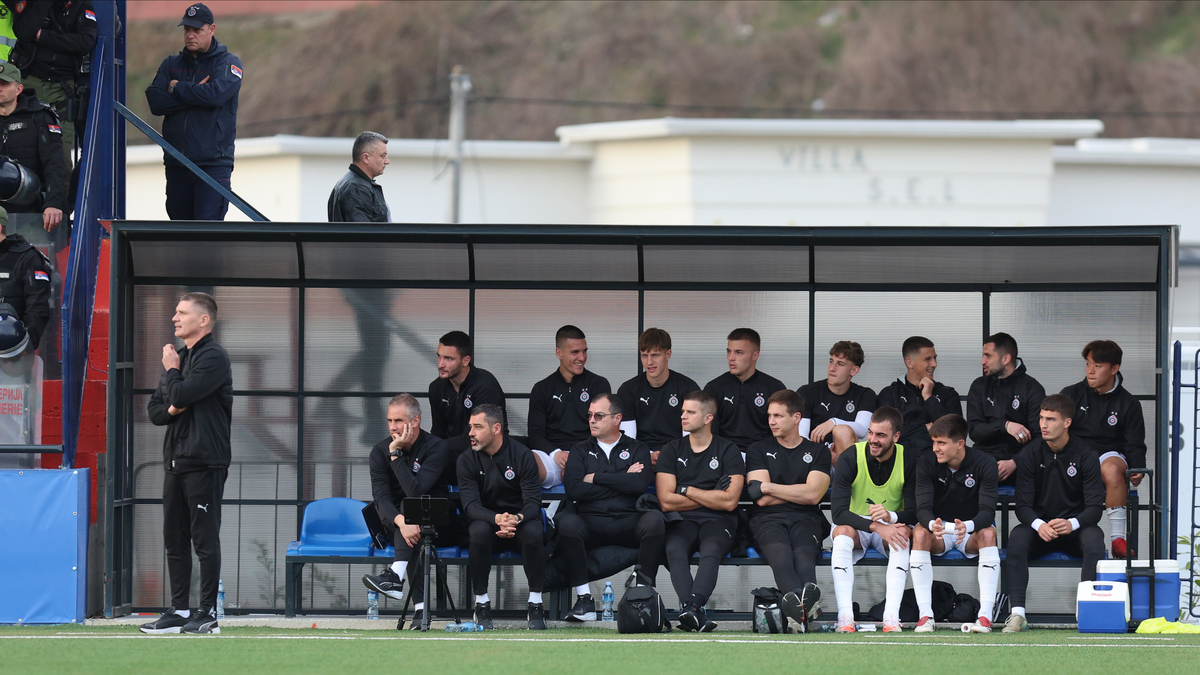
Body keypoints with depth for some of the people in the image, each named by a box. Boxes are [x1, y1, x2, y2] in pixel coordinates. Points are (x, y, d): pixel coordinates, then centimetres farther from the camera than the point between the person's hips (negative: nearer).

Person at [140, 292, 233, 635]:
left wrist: (171, 371, 0)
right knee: (175, 539, 9)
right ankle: (179, 610, 14)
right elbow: (155, 410, 18)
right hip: (175, 461, 9)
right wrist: (171, 410, -4)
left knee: (205, 539, -6)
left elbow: (181, 395, -19)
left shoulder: (213, 357, -8)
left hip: (204, 462, -9)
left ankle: (208, 613, -4)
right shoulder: (180, 357, 19)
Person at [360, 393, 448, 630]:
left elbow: (415, 491, -25)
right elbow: (381, 497, -16)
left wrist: (396, 454, -24)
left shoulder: (436, 448, -12)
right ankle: (420, 606, -44)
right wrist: (401, 522, -36)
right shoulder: (380, 451, -2)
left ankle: (396, 576, -48)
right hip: (393, 526, 2)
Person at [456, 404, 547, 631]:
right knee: (479, 531, -35)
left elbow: (533, 502, -14)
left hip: (519, 520, -1)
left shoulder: (522, 456, -8)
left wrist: (518, 518, -38)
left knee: (533, 533, -34)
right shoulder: (467, 460, -4)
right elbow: (470, 504, -14)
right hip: (486, 518, 1)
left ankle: (536, 605, -22)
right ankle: (481, 604, -23)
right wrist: (497, 519, -35)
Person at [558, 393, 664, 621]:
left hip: (630, 524, 0)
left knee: (654, 519, -33)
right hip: (592, 524, 0)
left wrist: (596, 478, -1)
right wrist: (622, 480, 1)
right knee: (567, 522, -33)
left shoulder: (636, 449, 17)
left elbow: (641, 483, -5)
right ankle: (584, 599, -28)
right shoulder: (580, 451, 19)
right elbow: (574, 489, 0)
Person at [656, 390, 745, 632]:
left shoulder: (728, 451, 9)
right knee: (675, 550, -33)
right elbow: (666, 501, 4)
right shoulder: (672, 451, 15)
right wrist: (710, 497, 2)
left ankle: (691, 608, -56)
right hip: (681, 521, 2)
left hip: (717, 521, -2)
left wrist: (686, 491, 1)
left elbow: (729, 501, -3)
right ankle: (693, 611, -50)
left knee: (711, 552, -35)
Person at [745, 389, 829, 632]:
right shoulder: (759, 451, 21)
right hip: (768, 520, -1)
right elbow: (763, 500, 8)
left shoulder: (817, 452, 19)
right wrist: (798, 493, 9)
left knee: (804, 555, -36)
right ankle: (805, 604, -68)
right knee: (781, 555, -37)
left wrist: (768, 487, 4)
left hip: (805, 520, 1)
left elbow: (813, 495, 2)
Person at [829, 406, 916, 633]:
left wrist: (891, 517, -36)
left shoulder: (909, 461, -11)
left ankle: (892, 615, -41)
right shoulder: (850, 458, -15)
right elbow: (838, 511, -22)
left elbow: (914, 512, -13)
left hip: (890, 526, 1)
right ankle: (845, 616, -41)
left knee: (903, 534, -34)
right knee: (842, 533, -35)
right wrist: (876, 526, -35)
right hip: (855, 524, -1)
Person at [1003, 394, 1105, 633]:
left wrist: (1072, 523, -31)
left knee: (1094, 537, -34)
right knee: (1017, 536, -31)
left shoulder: (1085, 456, -5)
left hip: (1074, 530, -1)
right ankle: (1017, 614, -35)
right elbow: (1023, 505, -5)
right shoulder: (1030, 454, -2)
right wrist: (1039, 525, -28)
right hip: (1040, 529, 1)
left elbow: (1095, 507, -9)